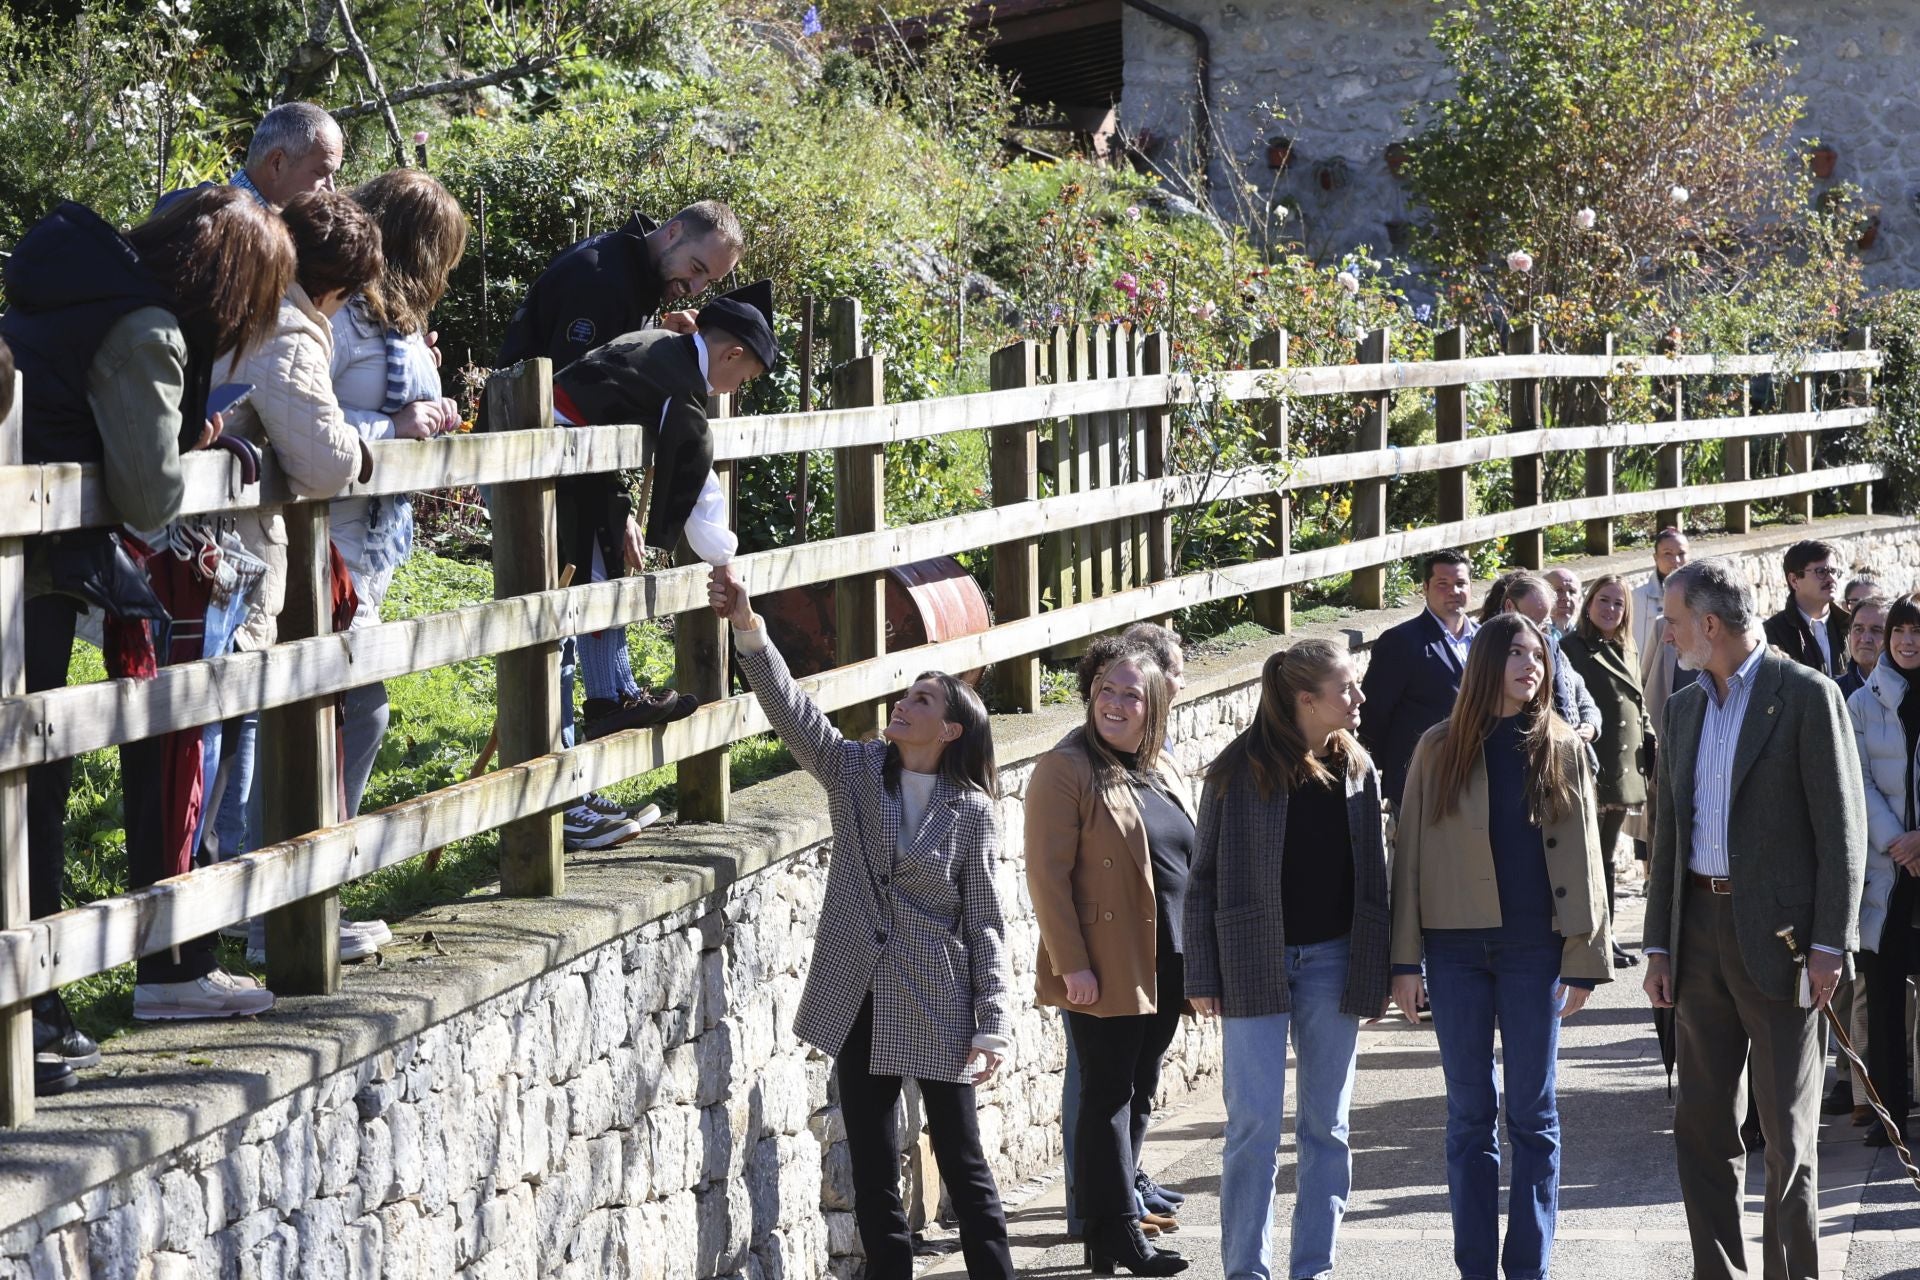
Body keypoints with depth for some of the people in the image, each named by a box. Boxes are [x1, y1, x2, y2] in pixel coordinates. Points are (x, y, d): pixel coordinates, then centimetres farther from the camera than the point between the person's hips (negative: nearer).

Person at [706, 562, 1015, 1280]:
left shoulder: (971, 811, -4)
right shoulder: (855, 773, 4)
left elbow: (985, 922, -3)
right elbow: (789, 708, -9)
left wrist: (993, 1028, -9)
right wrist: (746, 625, -24)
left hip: (938, 1011, -3)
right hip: (861, 1004, 3)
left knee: (963, 1165, 3)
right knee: (873, 1174, 8)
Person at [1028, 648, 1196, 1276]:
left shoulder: (1165, 772, 13)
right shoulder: (1066, 771, -10)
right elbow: (1048, 874, -14)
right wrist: (1071, 963, -18)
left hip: (1166, 966, 7)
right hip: (1107, 969, -7)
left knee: (1138, 1095, 11)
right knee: (1109, 1095, -3)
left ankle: (1110, 1229, 19)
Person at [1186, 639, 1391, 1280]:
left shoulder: (1357, 768, 5)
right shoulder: (1239, 769, -6)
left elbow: (1373, 873, 9)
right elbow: (1204, 877, -2)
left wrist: (1379, 972, 5)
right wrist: (1201, 977, -5)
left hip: (1333, 962, 4)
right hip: (1255, 964, -4)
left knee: (1326, 1125, 7)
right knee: (1254, 1124, -5)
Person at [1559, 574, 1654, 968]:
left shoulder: (1627, 653, 17)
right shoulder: (1572, 648, -6)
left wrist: (1651, 756, 15)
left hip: (1624, 770, 7)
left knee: (1607, 856, 12)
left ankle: (1605, 935, 17)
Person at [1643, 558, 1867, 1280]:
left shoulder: (1808, 697, -7)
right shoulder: (1685, 708, 14)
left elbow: (1842, 828, -9)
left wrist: (1830, 943, -14)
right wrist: (1658, 944, 12)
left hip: (1779, 940, -7)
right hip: (1701, 935, 7)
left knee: (1787, 1131, -1)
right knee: (1702, 1125, 8)